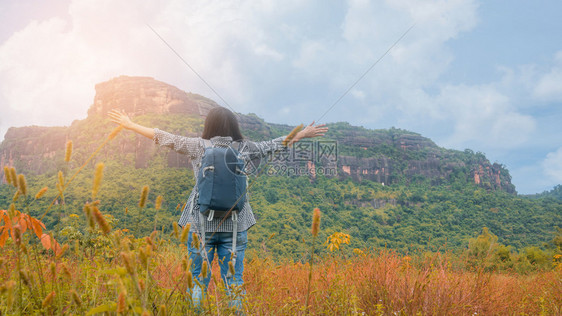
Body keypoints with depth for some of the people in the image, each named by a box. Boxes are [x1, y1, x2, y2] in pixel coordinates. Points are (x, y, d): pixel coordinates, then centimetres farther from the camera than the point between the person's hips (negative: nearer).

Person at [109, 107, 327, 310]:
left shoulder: (198, 147, -3)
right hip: (235, 225, 1)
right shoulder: (245, 149, 0)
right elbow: (274, 145, 11)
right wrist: (303, 134, 26)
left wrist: (130, 125, 15)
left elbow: (166, 138, 3)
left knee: (199, 281, 9)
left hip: (201, 224, -1)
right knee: (234, 282, 9)